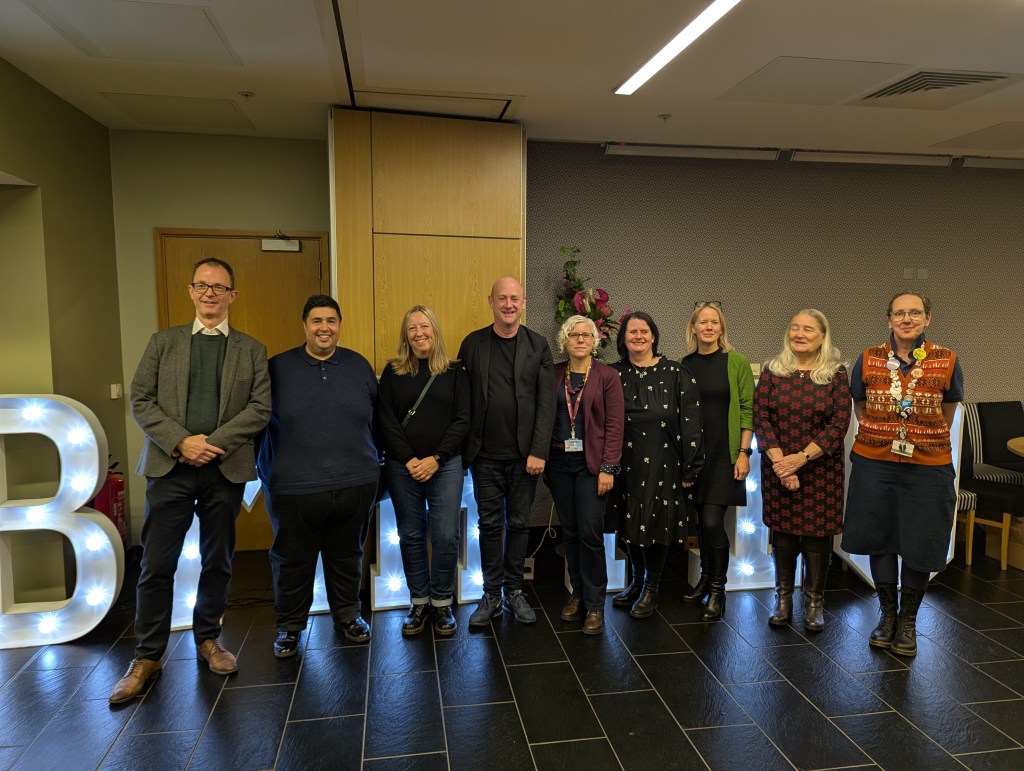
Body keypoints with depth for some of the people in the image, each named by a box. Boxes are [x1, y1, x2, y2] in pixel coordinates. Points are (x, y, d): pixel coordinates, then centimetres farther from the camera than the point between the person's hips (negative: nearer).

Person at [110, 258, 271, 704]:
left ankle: (207, 640, 30)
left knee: (218, 562, 11)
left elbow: (260, 408, -3)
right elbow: (141, 400, 1)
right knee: (157, 566, 3)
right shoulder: (163, 342, 9)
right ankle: (147, 658, 18)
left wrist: (213, 442, -14)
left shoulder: (251, 350, 7)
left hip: (225, 469, 0)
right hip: (171, 466, 0)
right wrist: (181, 442, -13)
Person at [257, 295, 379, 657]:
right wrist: (269, 471, 3)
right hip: (294, 489, -2)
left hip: (356, 485, 2)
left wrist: (371, 464, 13)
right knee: (292, 562, 12)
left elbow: (377, 418, 13)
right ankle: (289, 626, 31)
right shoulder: (279, 368, -1)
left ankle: (347, 614, 37)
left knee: (347, 557, 17)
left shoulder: (359, 366, 6)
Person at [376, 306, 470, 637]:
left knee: (446, 536, -1)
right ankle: (419, 602, 21)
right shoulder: (393, 372, 5)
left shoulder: (454, 371, 4)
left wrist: (436, 458, -11)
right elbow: (386, 421, 0)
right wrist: (410, 460, -10)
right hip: (402, 466, 1)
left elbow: (462, 420, -1)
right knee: (411, 535, 7)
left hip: (445, 464, -1)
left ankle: (442, 603, 16)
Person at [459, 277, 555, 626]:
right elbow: (463, 399, 2)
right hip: (485, 455, 0)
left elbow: (546, 402, -3)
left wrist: (539, 451, -9)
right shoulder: (473, 344, 2)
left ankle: (514, 591, 25)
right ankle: (492, 595, 22)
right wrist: (465, 448, -4)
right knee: (490, 525, 8)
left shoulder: (538, 346, 1)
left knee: (518, 524, 10)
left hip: (524, 455, 0)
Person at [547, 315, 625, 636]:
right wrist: (543, 459, 0)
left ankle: (594, 605, 9)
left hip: (591, 463, -3)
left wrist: (608, 468, -12)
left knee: (590, 533, -5)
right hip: (559, 462, 4)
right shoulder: (554, 375, 7)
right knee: (569, 532, 11)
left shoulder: (607, 376, -2)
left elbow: (614, 425, -6)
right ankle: (577, 593, 27)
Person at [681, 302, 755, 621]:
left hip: (724, 453, -3)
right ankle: (706, 576, 29)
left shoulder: (737, 362, -3)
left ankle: (717, 589, 9)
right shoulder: (685, 364, 5)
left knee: (712, 522, -8)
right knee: (700, 521, 10)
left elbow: (748, 409, -4)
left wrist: (744, 452, -9)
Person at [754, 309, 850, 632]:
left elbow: (839, 424, -8)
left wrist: (802, 457, -16)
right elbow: (760, 418, -4)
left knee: (817, 533, 5)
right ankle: (783, 598, 22)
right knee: (782, 530, 8)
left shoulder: (836, 375, -2)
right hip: (778, 467, 1)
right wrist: (779, 460, -14)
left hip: (821, 469, -1)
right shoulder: (773, 371, 1)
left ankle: (814, 602, 20)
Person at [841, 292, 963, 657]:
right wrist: (883, 436, 8)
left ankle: (908, 620, 28)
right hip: (874, 464, 1)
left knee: (919, 545, 7)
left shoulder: (947, 361, -2)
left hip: (927, 466, -1)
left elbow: (947, 414, 9)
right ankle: (887, 613, 31)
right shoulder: (869, 359, -1)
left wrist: (924, 440, 7)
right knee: (880, 540, 10)